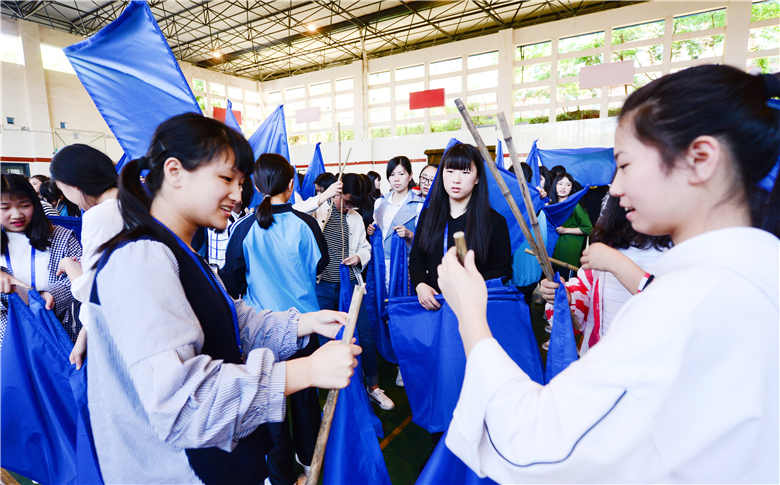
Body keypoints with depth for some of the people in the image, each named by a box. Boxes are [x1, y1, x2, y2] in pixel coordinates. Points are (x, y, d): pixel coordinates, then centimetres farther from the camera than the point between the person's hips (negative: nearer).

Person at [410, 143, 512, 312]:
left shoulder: (494, 221, 2)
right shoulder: (428, 215, 13)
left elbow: (502, 271, 1)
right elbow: (416, 258, 13)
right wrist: (420, 285, -7)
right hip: (431, 304, 3)